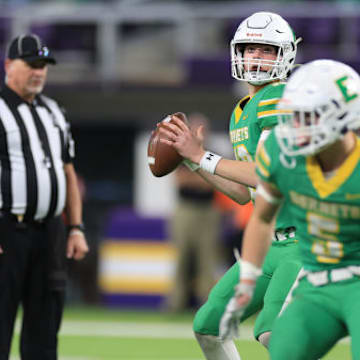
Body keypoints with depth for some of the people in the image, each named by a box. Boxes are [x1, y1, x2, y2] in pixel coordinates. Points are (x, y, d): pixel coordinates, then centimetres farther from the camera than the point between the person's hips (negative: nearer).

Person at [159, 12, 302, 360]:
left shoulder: (279, 100, -13)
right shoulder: (243, 112, 16)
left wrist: (202, 157, -17)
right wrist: (191, 158, 16)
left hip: (304, 243, -10)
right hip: (271, 243, 10)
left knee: (273, 332, -28)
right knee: (208, 326, 13)